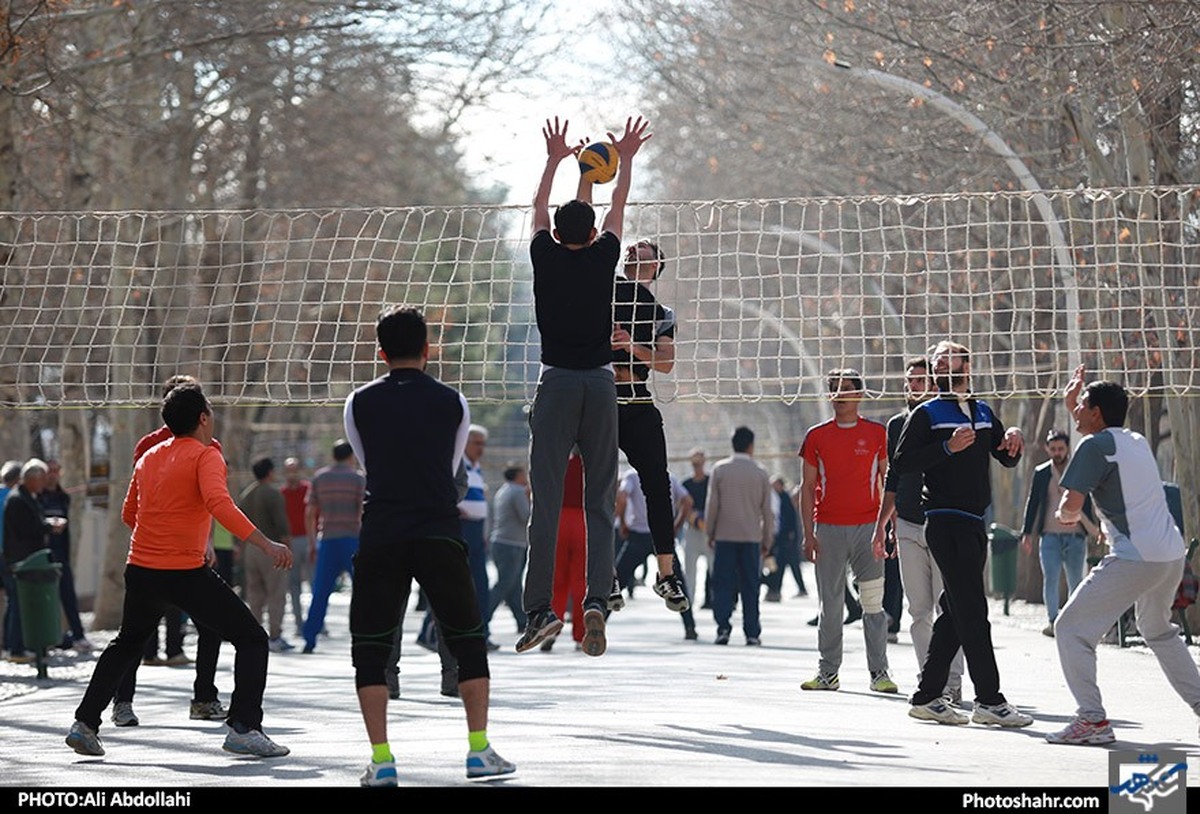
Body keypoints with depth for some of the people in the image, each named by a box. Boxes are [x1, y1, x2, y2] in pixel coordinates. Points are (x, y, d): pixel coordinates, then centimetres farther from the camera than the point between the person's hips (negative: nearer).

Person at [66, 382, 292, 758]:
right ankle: (243, 728, -11)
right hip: (186, 573, -7)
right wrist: (267, 545, -27)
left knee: (126, 643, 30)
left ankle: (85, 724, 26)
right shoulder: (206, 456, -7)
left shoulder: (149, 457, 14)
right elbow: (219, 505, -24)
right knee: (252, 639, 1)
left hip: (141, 570, 7)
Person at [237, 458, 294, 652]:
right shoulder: (272, 494, -10)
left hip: (249, 548, 7)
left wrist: (242, 550, 19)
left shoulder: (245, 495, 12)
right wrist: (288, 549, -8)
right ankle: (275, 636, -8)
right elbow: (282, 525, -14)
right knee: (276, 594, -4)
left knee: (254, 594, 10)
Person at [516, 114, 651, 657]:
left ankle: (540, 609, -11)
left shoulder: (545, 256, 2)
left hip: (556, 383, 0)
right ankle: (597, 600, -11)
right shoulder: (603, 258, 3)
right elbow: (618, 207, 21)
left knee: (546, 500, -5)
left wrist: (554, 160, 38)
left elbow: (539, 208, 22)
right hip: (600, 383, 1)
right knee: (600, 500, 3)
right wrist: (626, 160, 37)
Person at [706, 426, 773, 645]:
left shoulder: (720, 470, 0)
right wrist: (767, 540, 12)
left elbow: (712, 505, 0)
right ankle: (752, 633, 4)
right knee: (750, 586, 5)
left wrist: (709, 533, 10)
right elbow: (767, 511, 4)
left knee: (723, 584, 2)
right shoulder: (761, 473, 2)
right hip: (751, 537, 1)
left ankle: (723, 627, -12)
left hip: (724, 536, -1)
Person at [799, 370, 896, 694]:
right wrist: (808, 533, 1)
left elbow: (888, 482, 8)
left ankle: (879, 672, -1)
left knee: (873, 602, -5)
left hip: (868, 527, -1)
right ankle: (828, 672, 10)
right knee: (830, 603, 4)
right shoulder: (817, 436, 7)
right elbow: (808, 487, 9)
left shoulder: (877, 433, 5)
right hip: (828, 529, 1)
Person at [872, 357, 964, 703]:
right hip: (908, 526, 5)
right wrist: (881, 524, 18)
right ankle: (928, 680, 9)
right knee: (919, 611, 5)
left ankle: (951, 684, -3)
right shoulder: (897, 424, 13)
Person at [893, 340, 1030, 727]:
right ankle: (989, 700, -11)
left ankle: (927, 696, 16)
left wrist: (1013, 439, 2)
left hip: (974, 523, 8)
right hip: (945, 521, -8)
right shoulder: (927, 414, -2)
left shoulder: (983, 412, 18)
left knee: (956, 612, 9)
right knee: (971, 611, -11)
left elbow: (1006, 460, 24)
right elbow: (903, 462, -12)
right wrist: (948, 447, -21)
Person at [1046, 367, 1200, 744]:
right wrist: (1070, 405, 38)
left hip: (1135, 559, -9)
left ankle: (1092, 719, -12)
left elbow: (1071, 504, -15)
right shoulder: (1136, 441, 17)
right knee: (1159, 631, 31)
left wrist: (1064, 515, 7)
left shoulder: (1094, 445, -7)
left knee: (1072, 628, -3)